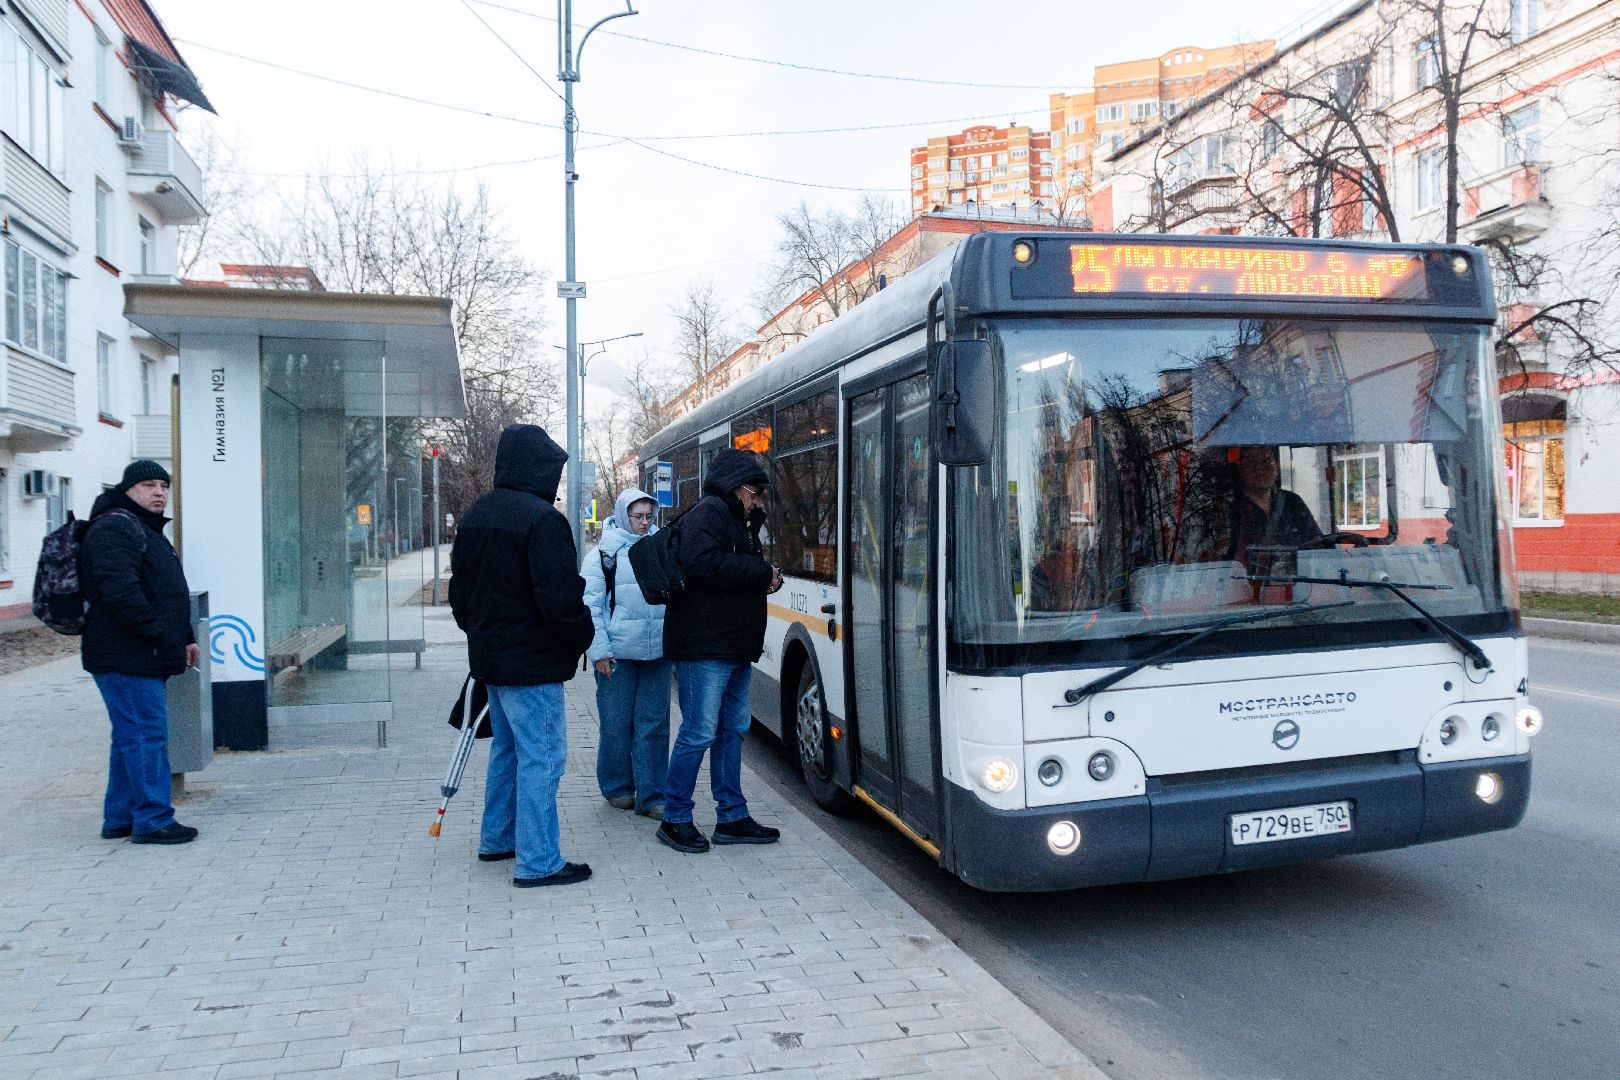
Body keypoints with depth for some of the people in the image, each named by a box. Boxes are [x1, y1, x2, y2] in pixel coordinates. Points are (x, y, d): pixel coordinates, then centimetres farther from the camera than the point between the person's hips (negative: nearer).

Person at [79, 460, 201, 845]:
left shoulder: (147, 529, 22)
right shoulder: (114, 528, -12)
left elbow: (168, 592, 29)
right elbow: (122, 592, -24)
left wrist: (186, 637, 20)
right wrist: (165, 636, -21)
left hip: (144, 657, 11)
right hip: (126, 658, -11)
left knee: (131, 736, 15)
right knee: (146, 734, -8)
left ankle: (119, 818, 24)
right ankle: (153, 820, -2)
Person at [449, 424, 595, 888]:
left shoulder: (475, 515, 10)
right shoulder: (541, 518, -20)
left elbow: (459, 589, 17)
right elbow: (560, 596, -24)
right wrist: (582, 638, -8)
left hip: (490, 654, 9)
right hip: (531, 661, -9)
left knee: (507, 748, 22)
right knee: (541, 756, -4)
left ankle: (497, 838, 33)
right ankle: (538, 863, 0)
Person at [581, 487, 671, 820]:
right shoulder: (603, 552, 0)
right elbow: (590, 605, -2)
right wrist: (599, 650, -9)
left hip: (657, 653, 4)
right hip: (618, 654, -3)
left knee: (655, 725, 3)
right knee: (617, 725, 4)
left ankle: (652, 796, 9)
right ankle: (617, 787, 22)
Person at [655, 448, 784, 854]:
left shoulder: (739, 520, 21)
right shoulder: (708, 512, -10)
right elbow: (702, 562, -27)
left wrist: (768, 577, 2)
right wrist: (761, 570, -17)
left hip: (735, 647, 10)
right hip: (705, 646, -10)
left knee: (733, 730, 12)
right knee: (699, 732, -7)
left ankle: (732, 816, 20)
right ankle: (675, 819, 5)